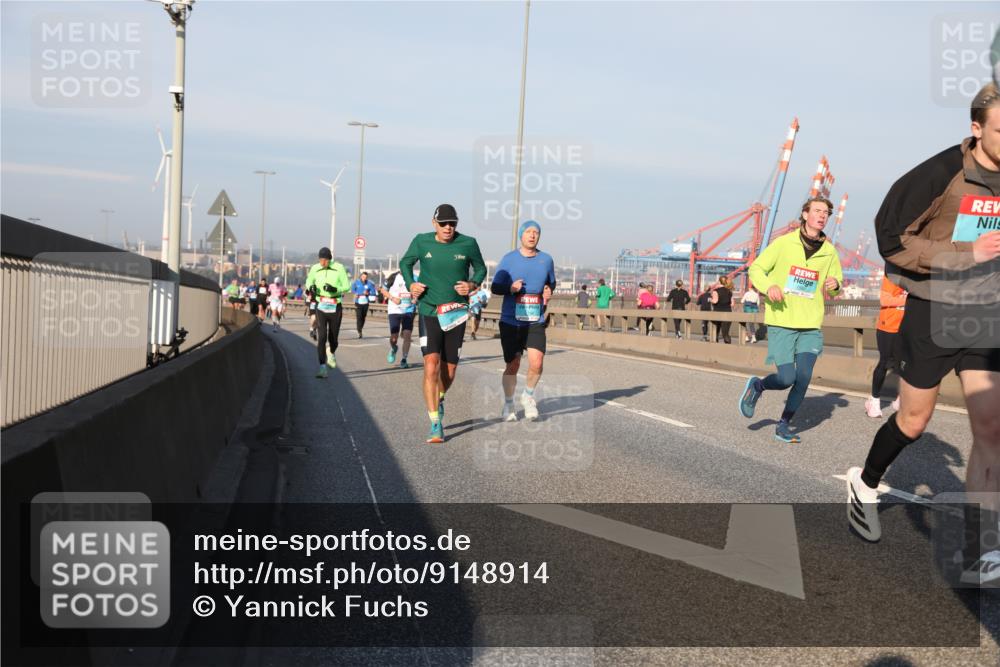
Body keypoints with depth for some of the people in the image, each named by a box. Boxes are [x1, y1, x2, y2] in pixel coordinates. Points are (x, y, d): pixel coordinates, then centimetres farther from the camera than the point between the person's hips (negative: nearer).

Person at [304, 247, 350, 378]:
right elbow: (308, 281, 18)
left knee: (333, 338, 8)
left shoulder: (339, 268, -7)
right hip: (320, 307, 1)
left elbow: (347, 286, -5)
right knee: (321, 337, -10)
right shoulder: (314, 268, 0)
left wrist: (334, 289, -23)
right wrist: (310, 287, -6)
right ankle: (322, 367, -9)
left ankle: (332, 353, 43)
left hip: (335, 307, -1)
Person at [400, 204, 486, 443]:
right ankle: (435, 426, -11)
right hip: (428, 312, -1)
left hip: (456, 315, 1)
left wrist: (473, 284, -9)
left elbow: (481, 268, 11)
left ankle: (438, 401, 44)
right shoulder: (421, 241, -2)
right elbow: (405, 263, 14)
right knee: (431, 367, -16)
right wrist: (410, 284, -3)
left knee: (449, 372, 9)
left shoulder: (468, 244, -3)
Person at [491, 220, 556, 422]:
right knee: (512, 366, 3)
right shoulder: (508, 259, 0)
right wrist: (510, 288, -16)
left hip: (536, 322, 1)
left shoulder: (546, 259, 6)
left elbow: (551, 283, 22)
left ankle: (528, 396, 15)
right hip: (510, 322, -1)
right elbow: (495, 287, 4)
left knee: (536, 363, -15)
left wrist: (548, 292, -1)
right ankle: (508, 404, 26)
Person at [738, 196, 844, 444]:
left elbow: (835, 289, 18)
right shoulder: (784, 243, -3)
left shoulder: (829, 252, 6)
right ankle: (757, 386, 24)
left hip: (811, 326, 3)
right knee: (786, 378, -9)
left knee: (803, 378, -6)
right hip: (781, 322, -3)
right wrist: (768, 286, -17)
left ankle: (784, 425, 12)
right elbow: (756, 268, 2)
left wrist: (834, 286, -7)